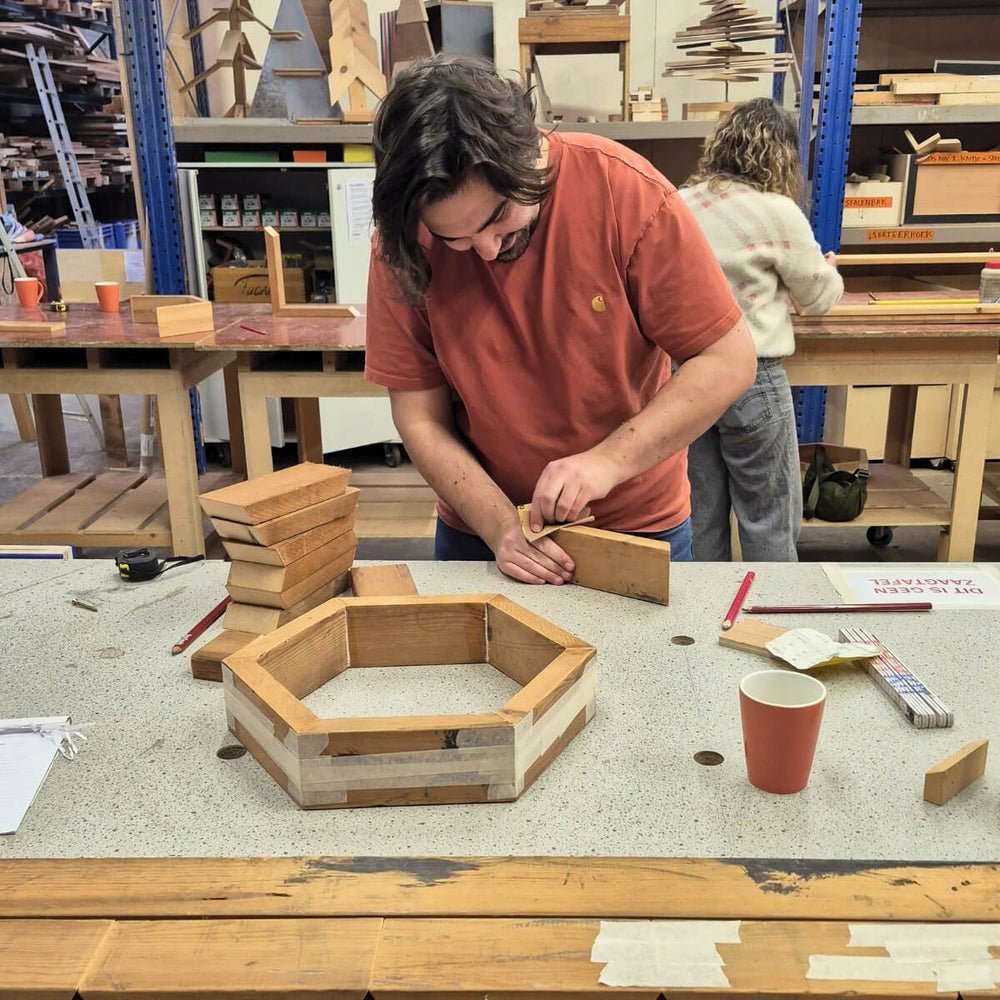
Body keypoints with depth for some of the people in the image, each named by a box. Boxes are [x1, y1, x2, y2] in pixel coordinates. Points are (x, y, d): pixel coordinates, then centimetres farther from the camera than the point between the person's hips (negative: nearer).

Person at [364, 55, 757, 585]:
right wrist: (499, 524, -22)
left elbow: (728, 361, -18)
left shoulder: (626, 190, -22)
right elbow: (420, 418, -11)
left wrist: (610, 460, -27)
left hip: (638, 521, 0)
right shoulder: (402, 243, -16)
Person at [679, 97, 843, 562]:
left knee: (700, 516, 15)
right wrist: (828, 270, 25)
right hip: (750, 379, -5)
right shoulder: (777, 212, -10)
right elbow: (819, 297, 3)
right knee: (768, 522, 9)